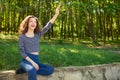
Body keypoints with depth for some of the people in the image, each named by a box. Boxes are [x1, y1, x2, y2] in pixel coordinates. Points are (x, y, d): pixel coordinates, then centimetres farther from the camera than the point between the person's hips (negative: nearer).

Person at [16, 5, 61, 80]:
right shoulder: (22, 37, 2)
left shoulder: (38, 35, 13)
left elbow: (48, 26, 3)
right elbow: (22, 53, -5)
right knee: (32, 71, -40)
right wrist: (32, 62, -18)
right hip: (26, 60, -6)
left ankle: (26, 69, -12)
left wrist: (56, 14, -7)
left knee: (51, 70, -21)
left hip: (36, 60, 6)